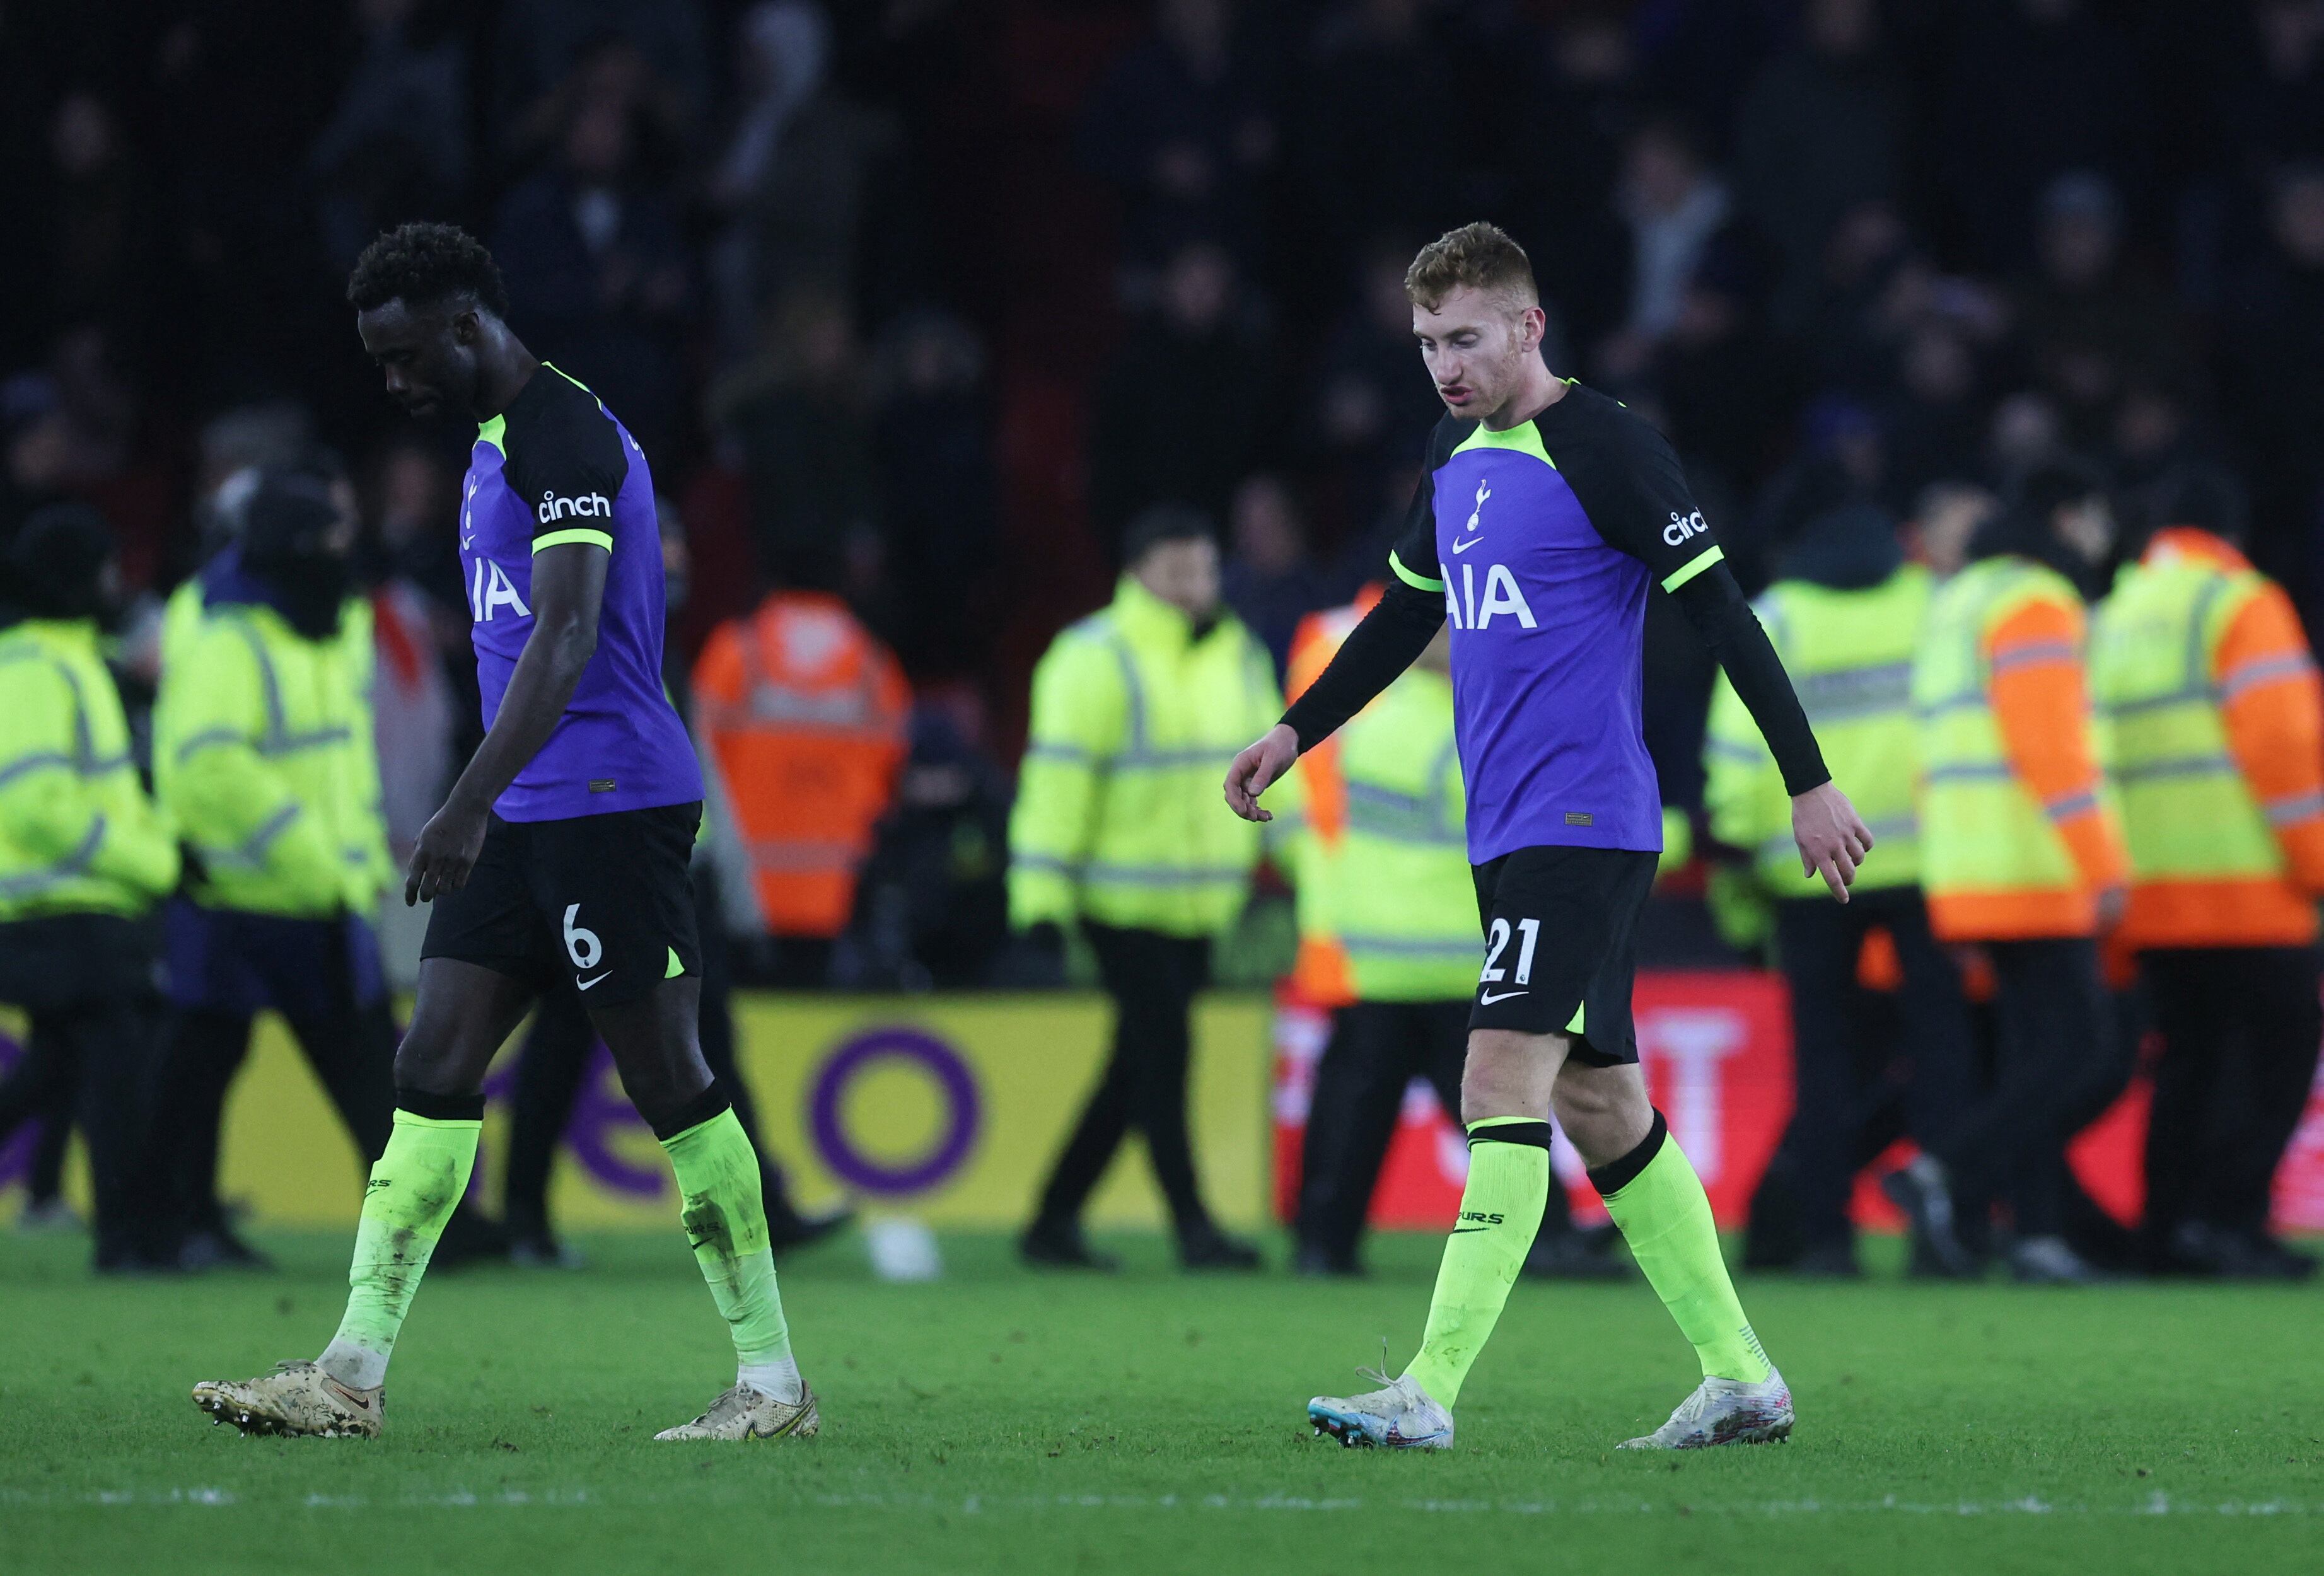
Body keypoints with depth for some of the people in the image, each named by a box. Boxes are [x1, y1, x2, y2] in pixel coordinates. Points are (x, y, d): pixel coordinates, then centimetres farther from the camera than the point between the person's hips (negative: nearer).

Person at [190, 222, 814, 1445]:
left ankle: (772, 1378, 2)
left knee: (671, 1085, -5)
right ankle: (351, 1374, 0)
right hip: (525, 818, 10)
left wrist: (470, 806, -33)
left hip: (610, 802, -10)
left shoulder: (569, 436, -14)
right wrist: (483, 811, 25)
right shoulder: (499, 437, 17)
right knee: (432, 1071, 2)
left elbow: (564, 638, -25)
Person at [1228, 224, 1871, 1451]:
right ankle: (1740, 1376, 18)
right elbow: (1408, 613, 28)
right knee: (1597, 1103, 11)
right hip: (1511, 832, 9)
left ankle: (1429, 1393, -20)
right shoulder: (1458, 455, 13)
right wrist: (1295, 732, 24)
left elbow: (1721, 612, -13)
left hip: (1582, 827, -9)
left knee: (1502, 1086, -15)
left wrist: (1810, 783, -15)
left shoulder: (1602, 448, -12)